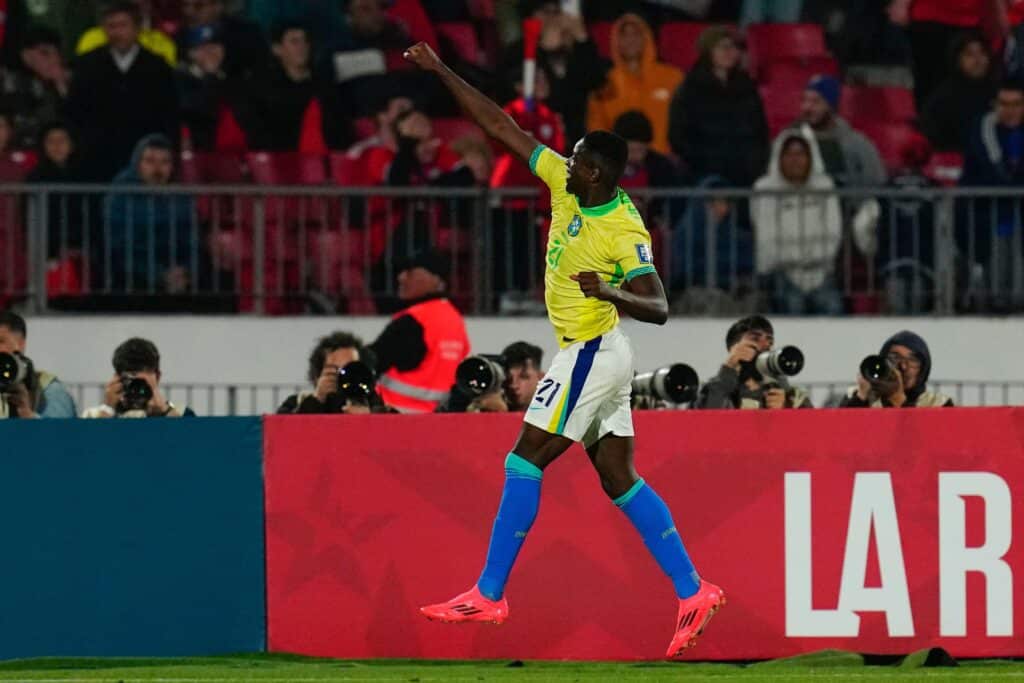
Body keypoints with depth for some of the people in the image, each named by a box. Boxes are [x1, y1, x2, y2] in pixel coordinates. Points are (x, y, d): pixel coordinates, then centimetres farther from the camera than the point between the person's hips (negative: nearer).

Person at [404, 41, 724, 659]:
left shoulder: (626, 232, -21)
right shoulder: (565, 185, 0)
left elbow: (659, 308, -26)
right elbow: (502, 127, 4)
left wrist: (609, 292, -43)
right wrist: (440, 71, 4)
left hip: (591, 354, -9)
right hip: (600, 355, 9)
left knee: (525, 460, -7)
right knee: (619, 476, 8)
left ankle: (489, 595, -4)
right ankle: (693, 592, 6)